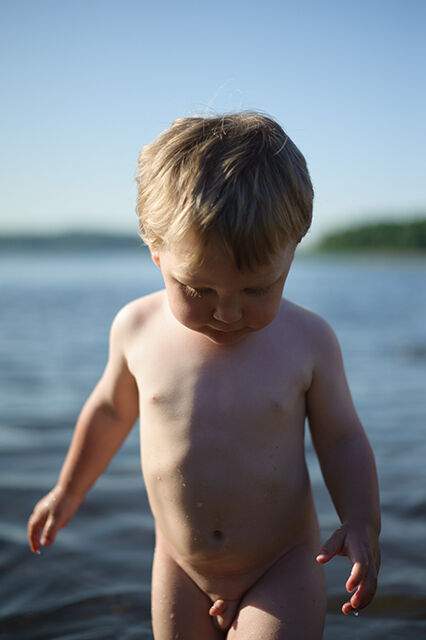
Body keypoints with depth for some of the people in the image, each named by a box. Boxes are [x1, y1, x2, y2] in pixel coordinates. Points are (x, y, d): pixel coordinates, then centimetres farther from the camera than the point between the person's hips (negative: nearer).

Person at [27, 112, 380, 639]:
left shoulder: (308, 341, -14)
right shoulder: (137, 328, -10)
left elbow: (340, 438, -2)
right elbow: (111, 409, 8)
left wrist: (361, 522, -18)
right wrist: (69, 490, 20)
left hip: (283, 571, -2)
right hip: (181, 572, 2)